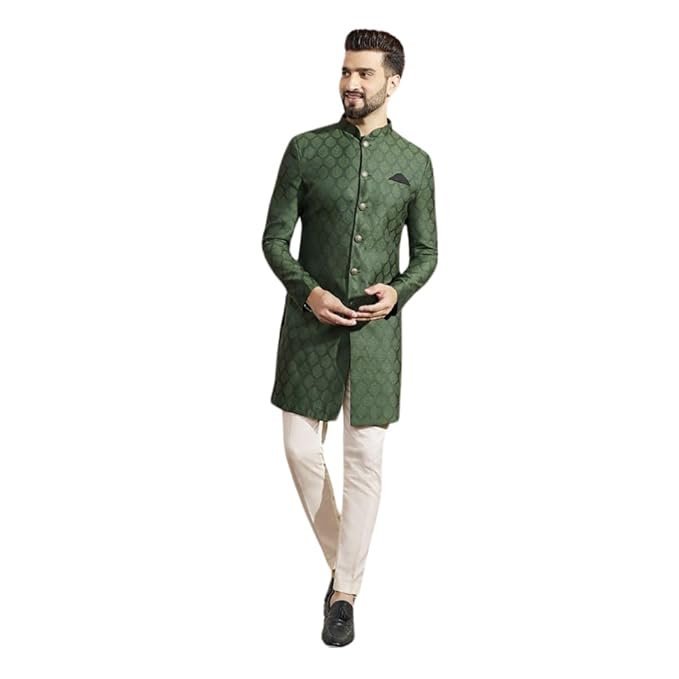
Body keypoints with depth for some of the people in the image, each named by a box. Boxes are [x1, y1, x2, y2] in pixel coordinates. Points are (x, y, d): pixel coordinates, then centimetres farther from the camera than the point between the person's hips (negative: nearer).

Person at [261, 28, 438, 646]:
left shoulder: (415, 162, 5)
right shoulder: (306, 149, 2)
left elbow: (427, 253, 10)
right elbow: (274, 238, 3)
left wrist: (398, 291, -11)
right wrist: (307, 291, -14)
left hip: (376, 331, 0)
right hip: (310, 323, 0)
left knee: (365, 460, 1)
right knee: (302, 450, 1)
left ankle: (345, 594, 16)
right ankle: (340, 560, 27)